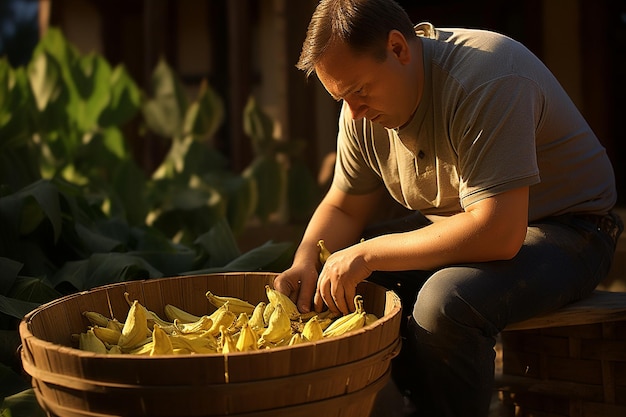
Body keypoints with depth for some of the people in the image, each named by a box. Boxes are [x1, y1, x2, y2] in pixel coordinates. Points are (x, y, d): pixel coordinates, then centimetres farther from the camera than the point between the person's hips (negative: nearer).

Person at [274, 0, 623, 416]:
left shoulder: (485, 80, -28)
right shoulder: (364, 106, -4)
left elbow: (498, 234, -35)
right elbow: (344, 208, 8)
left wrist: (367, 255, -32)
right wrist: (305, 264, -14)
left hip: (565, 228, -7)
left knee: (444, 303, -34)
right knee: (337, 284, -8)